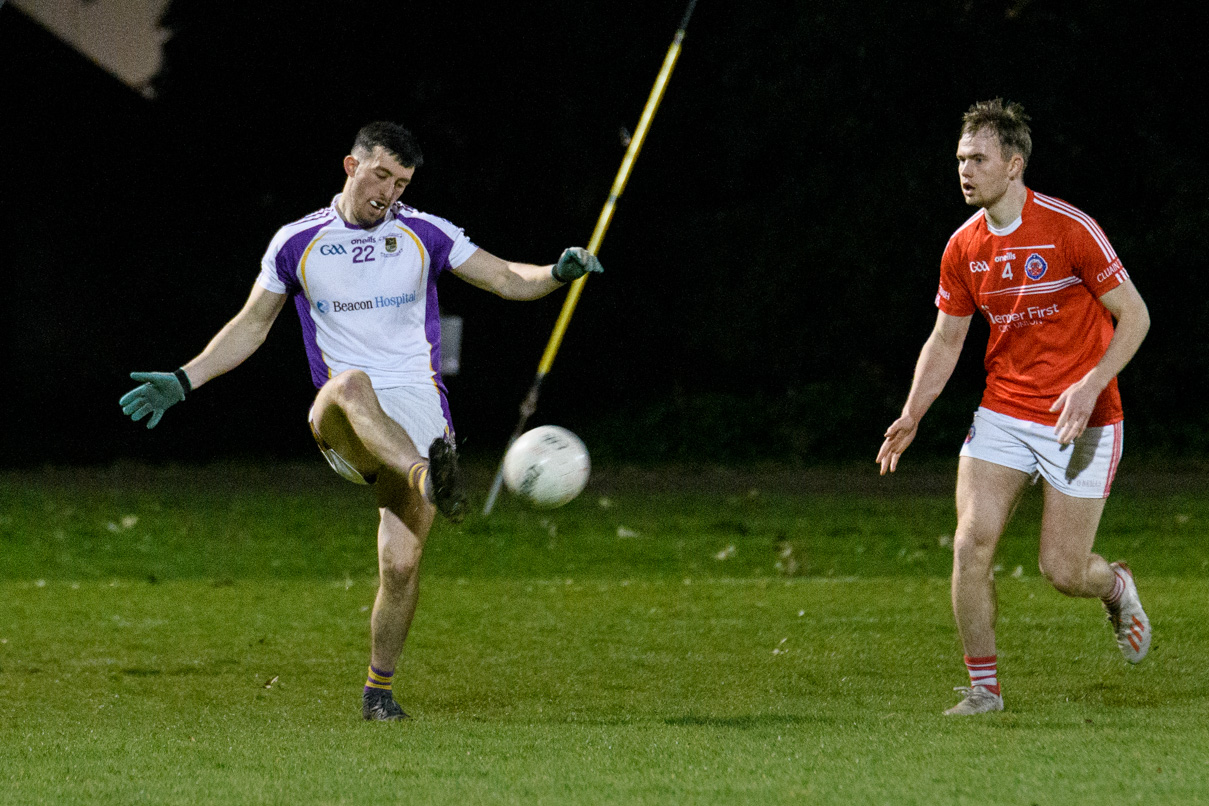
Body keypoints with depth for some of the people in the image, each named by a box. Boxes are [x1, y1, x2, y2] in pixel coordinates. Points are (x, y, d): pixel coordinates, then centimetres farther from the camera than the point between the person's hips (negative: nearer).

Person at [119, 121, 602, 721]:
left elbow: (508, 279, 9)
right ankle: (430, 479, -65)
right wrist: (182, 381, 12)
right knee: (351, 385, -40)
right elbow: (250, 327, 19)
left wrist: (557, 273, -12)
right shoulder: (297, 243, 10)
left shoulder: (425, 234, 9)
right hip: (340, 425, -1)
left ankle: (379, 689, 9)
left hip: (417, 410, 1)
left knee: (401, 563, -11)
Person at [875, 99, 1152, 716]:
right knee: (970, 542, -12)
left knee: (1062, 570, -4)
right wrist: (911, 417, 0)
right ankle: (983, 685, -1)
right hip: (1002, 415, 4)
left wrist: (1090, 385, -22)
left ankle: (1115, 587, 33)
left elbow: (1134, 314, -10)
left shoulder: (1069, 229, -15)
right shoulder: (964, 248, 2)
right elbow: (946, 339, 12)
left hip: (1080, 420, -4)